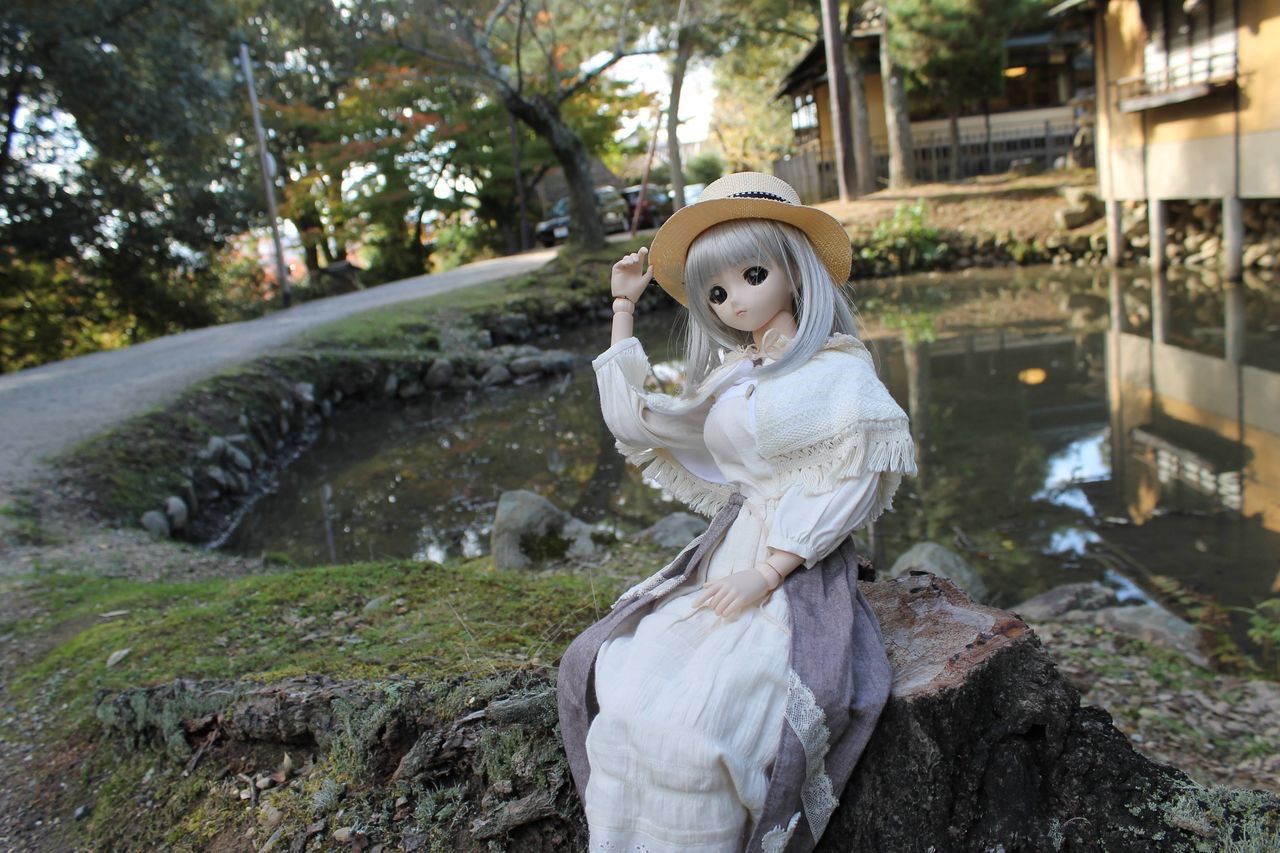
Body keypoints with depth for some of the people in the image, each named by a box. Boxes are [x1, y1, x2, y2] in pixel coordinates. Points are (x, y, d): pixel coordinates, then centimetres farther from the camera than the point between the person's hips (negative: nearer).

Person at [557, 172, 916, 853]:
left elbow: (846, 487, -9)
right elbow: (633, 420, 18)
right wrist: (623, 311, 19)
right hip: (727, 561, 6)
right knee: (601, 674, -12)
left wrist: (766, 574, -16)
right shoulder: (727, 379, 17)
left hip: (802, 575, -6)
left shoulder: (838, 368, -2)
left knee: (694, 724, -27)